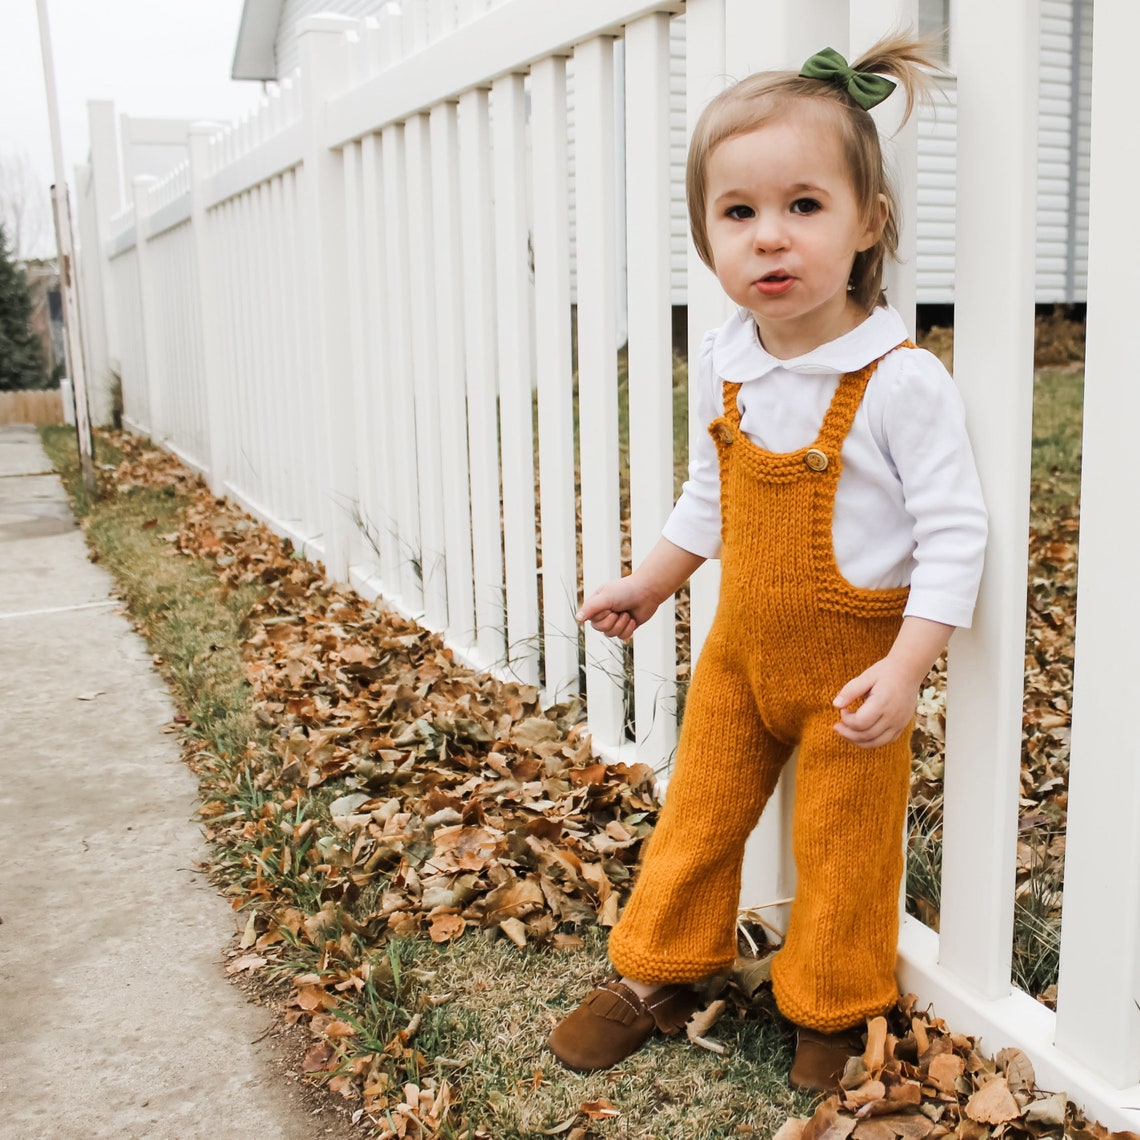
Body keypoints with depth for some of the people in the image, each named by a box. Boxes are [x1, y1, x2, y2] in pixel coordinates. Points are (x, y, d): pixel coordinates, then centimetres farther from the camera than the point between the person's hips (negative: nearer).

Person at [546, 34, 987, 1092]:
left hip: (850, 661, -5)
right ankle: (656, 975, 37)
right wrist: (648, 584, 18)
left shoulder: (901, 381, -21)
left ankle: (831, 1007, 35)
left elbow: (953, 532, -18)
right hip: (739, 647, 5)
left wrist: (904, 669, -24)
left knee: (841, 847, 11)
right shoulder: (723, 366, -3)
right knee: (697, 813, 16)